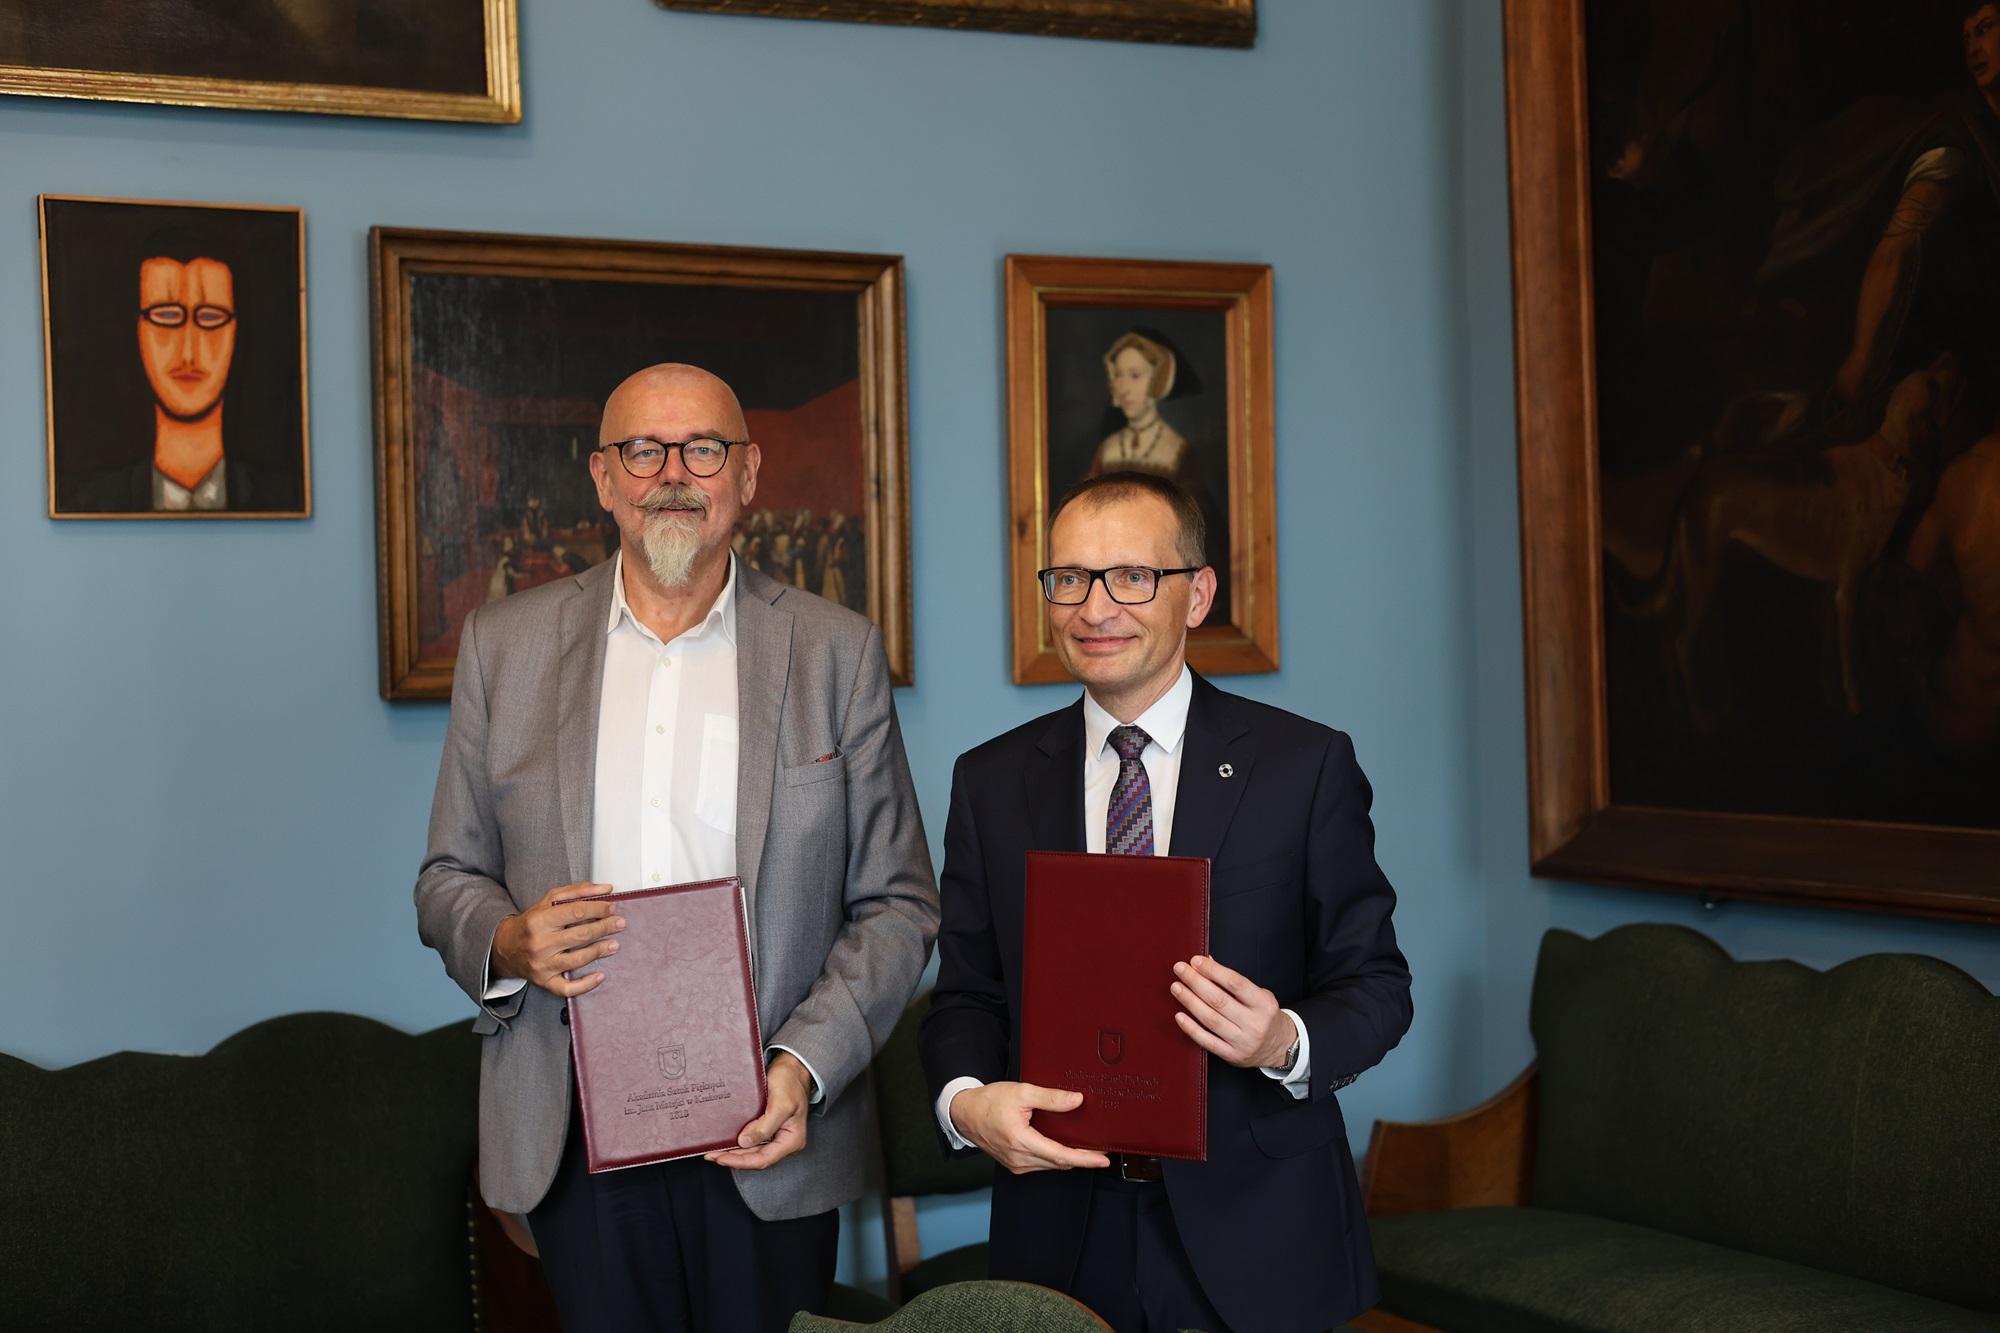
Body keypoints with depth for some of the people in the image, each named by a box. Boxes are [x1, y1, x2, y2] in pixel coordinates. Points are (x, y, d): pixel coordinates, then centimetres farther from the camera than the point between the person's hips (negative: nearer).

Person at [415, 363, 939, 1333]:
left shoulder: (835, 652, 3)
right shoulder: (504, 645, 7)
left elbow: (898, 902, 3)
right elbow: (447, 879, 12)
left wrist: (806, 1066, -11)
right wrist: (506, 943, -11)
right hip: (574, 1139, 1)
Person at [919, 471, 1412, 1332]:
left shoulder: (1307, 766, -3)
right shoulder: (991, 782, 5)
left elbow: (1374, 982, -1)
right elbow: (966, 993, 6)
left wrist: (1288, 1044, -21)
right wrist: (967, 1099, -15)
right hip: (1065, 1230, 2)